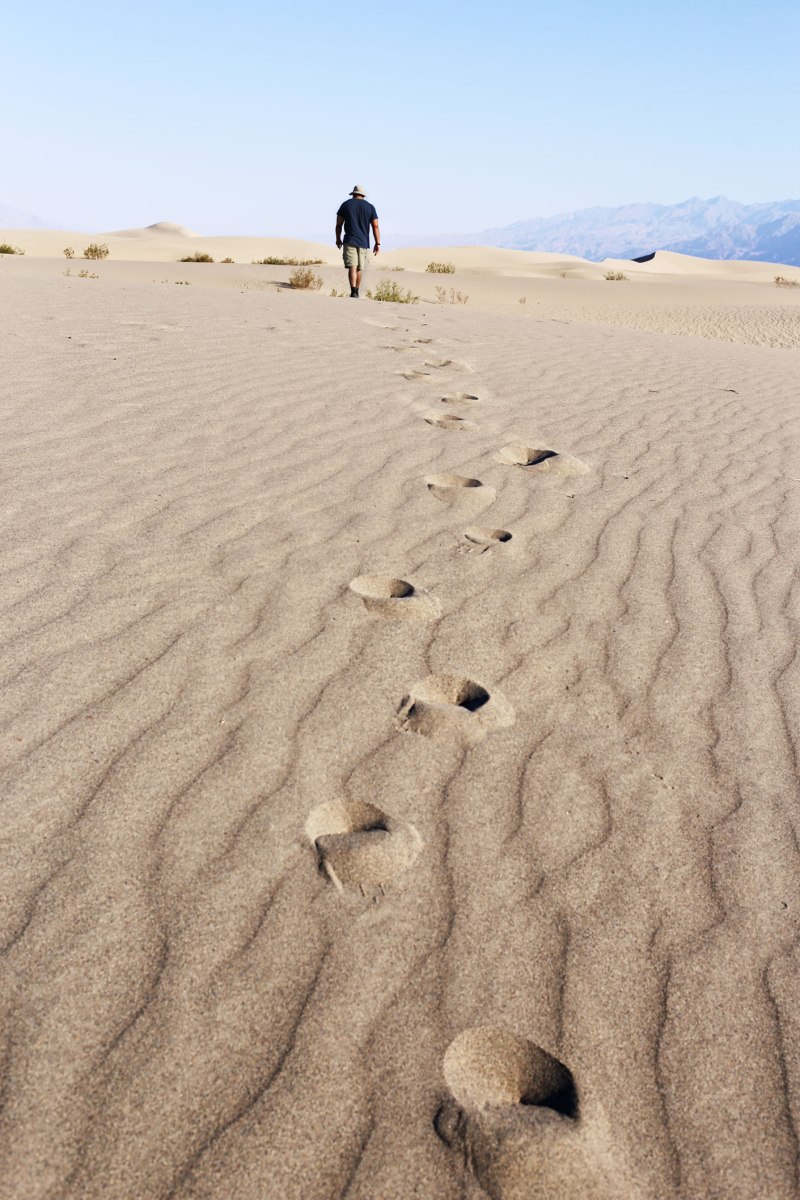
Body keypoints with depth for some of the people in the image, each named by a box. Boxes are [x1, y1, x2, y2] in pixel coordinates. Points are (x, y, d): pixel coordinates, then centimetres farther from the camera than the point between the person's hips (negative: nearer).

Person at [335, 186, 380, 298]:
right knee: (359, 268, 13)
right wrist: (377, 244, 2)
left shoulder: (346, 205, 6)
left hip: (350, 241, -2)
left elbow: (338, 224, 6)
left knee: (352, 267, -11)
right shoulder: (370, 207, 7)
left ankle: (353, 292, -26)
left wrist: (338, 239, 18)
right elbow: (375, 226, 1)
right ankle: (356, 292, 21)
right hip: (363, 242, 2)